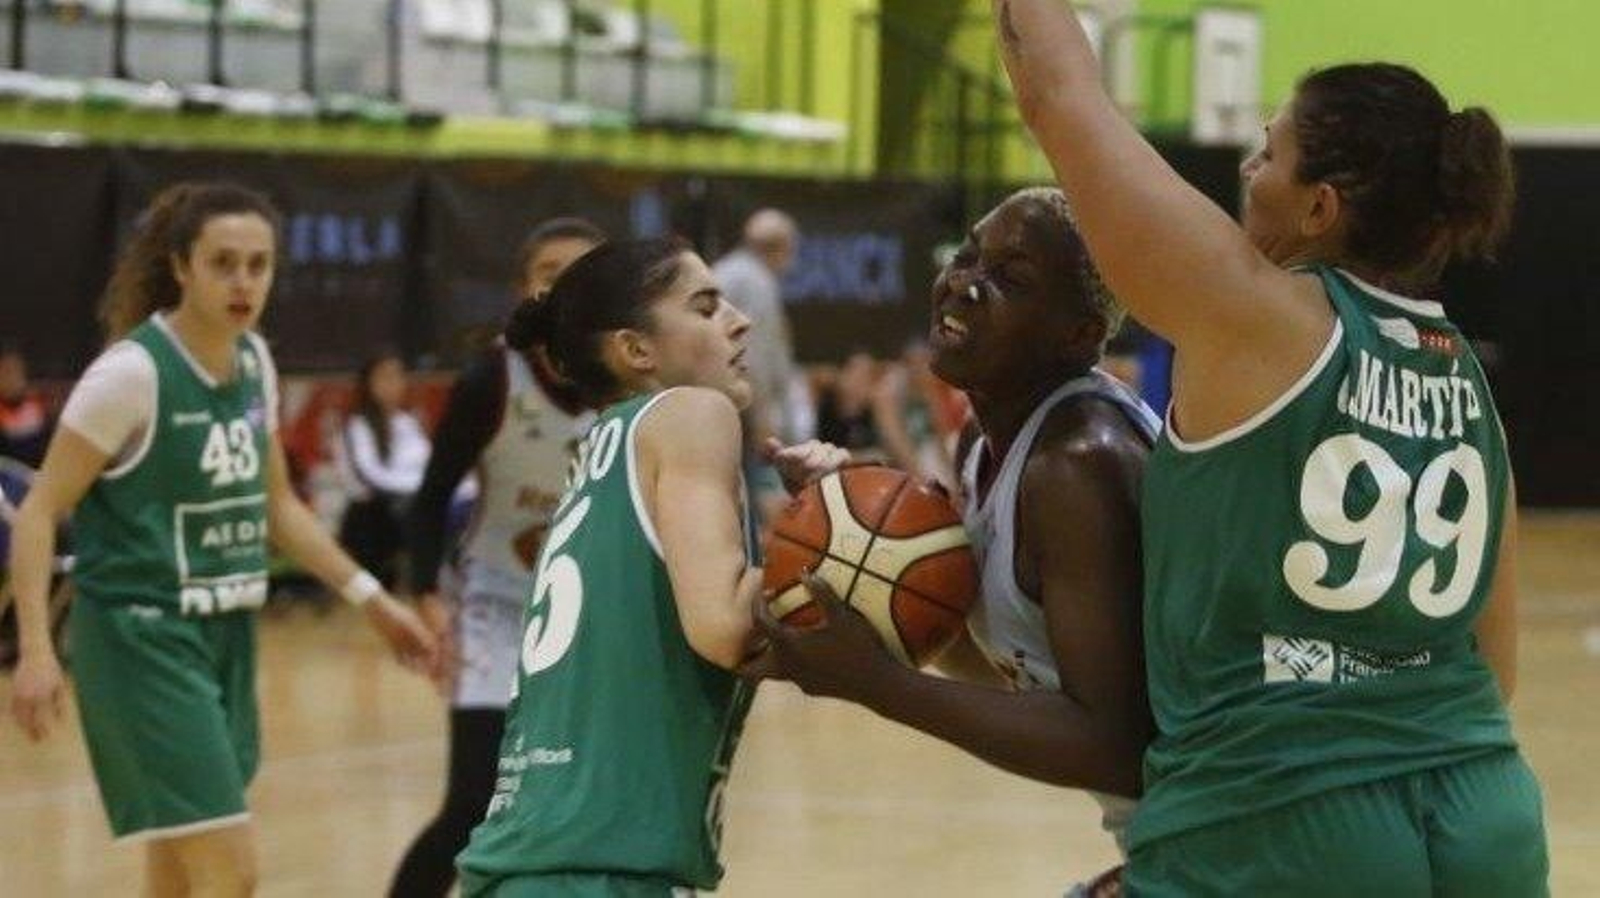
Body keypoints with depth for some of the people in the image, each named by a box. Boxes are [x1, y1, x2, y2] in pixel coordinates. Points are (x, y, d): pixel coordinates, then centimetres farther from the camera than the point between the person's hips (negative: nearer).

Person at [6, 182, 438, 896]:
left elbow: (276, 504, 20)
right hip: (142, 638, -8)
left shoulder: (254, 360, 6)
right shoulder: (133, 371, -16)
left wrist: (371, 599, 15)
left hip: (225, 637, 8)